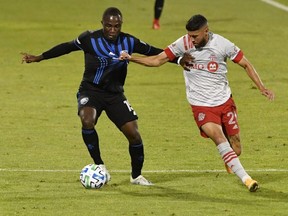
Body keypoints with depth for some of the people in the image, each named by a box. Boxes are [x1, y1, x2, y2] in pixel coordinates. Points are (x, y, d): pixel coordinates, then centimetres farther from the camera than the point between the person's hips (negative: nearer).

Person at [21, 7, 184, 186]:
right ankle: (100, 166, -17)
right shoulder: (90, 39, -12)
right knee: (87, 121, -33)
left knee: (134, 134, -7)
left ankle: (136, 176, 16)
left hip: (115, 94, 3)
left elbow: (153, 52, 3)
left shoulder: (129, 42, -6)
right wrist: (39, 58, 6)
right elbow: (67, 47, 2)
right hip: (91, 91, -3)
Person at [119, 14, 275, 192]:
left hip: (225, 101, 1)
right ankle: (245, 178, -25)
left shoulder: (223, 44, -11)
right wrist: (131, 58, -13)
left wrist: (261, 87, -10)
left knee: (236, 149, 4)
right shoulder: (183, 44, -9)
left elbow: (246, 64, -1)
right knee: (218, 137, -26)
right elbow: (157, 60, -3)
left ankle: (230, 163, 42)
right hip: (201, 105, -1)